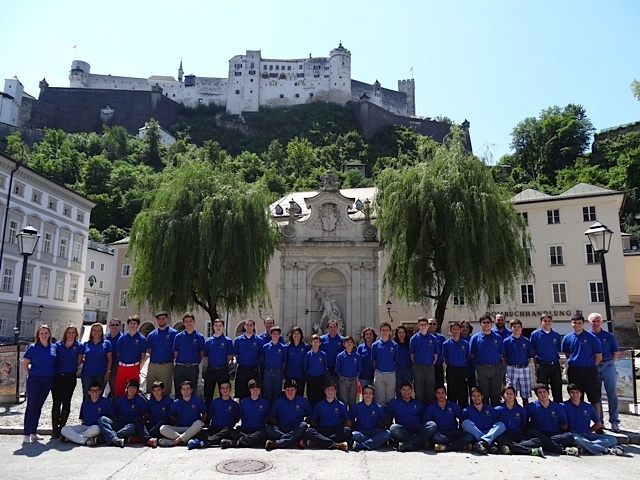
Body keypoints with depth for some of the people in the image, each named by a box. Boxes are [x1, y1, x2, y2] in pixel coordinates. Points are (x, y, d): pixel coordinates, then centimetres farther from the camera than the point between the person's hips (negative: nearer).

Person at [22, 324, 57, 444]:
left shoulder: (54, 347, 5)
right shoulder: (33, 347, -5)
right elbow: (24, 365, -1)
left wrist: (53, 374, 6)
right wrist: (31, 374, -2)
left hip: (48, 380, 4)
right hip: (34, 380, -4)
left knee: (39, 406, 12)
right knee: (31, 406, -1)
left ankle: (34, 433, 21)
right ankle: (27, 434, 6)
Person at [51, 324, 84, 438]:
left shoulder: (79, 346, 2)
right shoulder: (58, 344, 5)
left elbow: (79, 361, 8)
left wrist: (71, 368, 6)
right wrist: (53, 370, 3)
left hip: (70, 377, -1)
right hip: (57, 377, 1)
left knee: (66, 403, 5)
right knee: (56, 403, 2)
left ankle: (61, 428, 15)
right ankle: (55, 430, 7)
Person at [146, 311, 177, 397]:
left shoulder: (174, 333, -2)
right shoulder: (152, 334, 10)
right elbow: (149, 350, 17)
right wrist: (156, 355, 5)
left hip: (167, 366, -3)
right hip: (152, 365, 4)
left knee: (165, 391, 3)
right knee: (150, 390, 9)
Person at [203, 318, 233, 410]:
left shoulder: (228, 341, -2)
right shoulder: (208, 341, 5)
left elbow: (229, 356, 5)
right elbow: (206, 356, 13)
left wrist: (223, 364, 7)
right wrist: (212, 364, 8)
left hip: (223, 370, -2)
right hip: (210, 370, 3)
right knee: (208, 395, 11)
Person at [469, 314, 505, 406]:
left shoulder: (498, 337, 6)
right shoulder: (475, 338, 1)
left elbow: (502, 355, 8)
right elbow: (472, 355, 4)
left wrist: (502, 368, 0)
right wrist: (477, 365, -3)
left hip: (496, 369, 2)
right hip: (482, 369, -1)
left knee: (496, 395, 9)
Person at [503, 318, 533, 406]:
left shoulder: (526, 341, 2)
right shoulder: (507, 341, -1)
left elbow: (529, 357, 8)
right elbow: (504, 356, 3)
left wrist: (525, 365, 0)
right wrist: (507, 367, -3)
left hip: (524, 369, 1)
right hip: (511, 369, -1)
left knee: (525, 395, 7)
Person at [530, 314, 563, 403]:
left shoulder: (556, 335, 5)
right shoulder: (535, 334, -1)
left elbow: (558, 350, 12)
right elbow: (533, 351, 1)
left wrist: (555, 362, 3)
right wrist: (536, 365, -3)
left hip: (554, 365, 2)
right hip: (541, 365, -2)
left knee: (557, 389, 9)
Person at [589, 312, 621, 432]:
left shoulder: (609, 336, 4)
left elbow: (616, 352, 8)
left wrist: (610, 363, -1)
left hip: (608, 365, -1)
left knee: (612, 394, -1)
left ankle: (614, 422, 5)